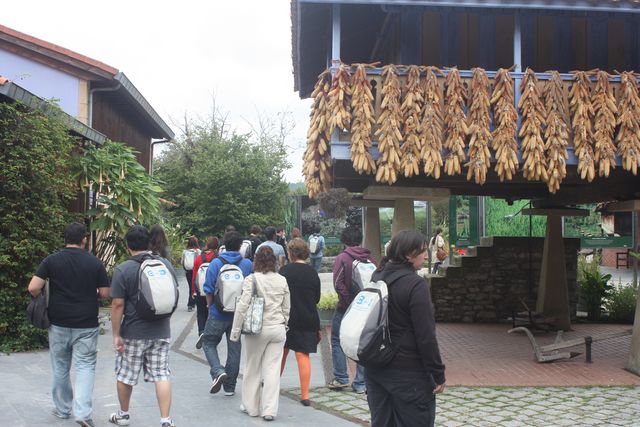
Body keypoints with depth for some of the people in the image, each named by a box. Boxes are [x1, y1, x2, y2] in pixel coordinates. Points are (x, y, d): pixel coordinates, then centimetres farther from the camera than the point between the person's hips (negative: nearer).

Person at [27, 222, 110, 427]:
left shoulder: (51, 260, -4)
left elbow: (33, 288, -11)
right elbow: (104, 294, -3)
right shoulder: (95, 263, -5)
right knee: (85, 366, 3)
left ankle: (62, 408, 28)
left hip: (58, 324, 2)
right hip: (86, 325, -1)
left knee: (60, 367, 16)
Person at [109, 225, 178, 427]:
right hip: (161, 332, 3)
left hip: (133, 334, -3)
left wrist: (116, 334, -7)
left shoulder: (122, 270, -12)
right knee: (162, 375, 5)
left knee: (125, 375, 15)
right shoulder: (166, 264, 2)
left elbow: (117, 304, -14)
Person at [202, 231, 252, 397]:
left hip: (218, 314, -2)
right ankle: (230, 386, 17)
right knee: (234, 348, 11)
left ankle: (218, 371, -11)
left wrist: (210, 305, 10)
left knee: (208, 343, 13)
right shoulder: (247, 264, -3)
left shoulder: (216, 263, -9)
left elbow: (209, 289, -7)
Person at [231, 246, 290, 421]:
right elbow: (286, 308, 10)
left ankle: (251, 407, 23)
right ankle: (270, 410, 5)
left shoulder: (251, 279, -9)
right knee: (272, 369, 5)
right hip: (278, 328, 3)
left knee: (253, 368, 12)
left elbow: (242, 307, -11)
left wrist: (235, 331, -4)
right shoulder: (282, 280, 4)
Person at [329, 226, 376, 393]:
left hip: (346, 306, -4)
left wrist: (347, 299, -9)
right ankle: (361, 383, 14)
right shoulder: (370, 258, 1)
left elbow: (338, 283, -17)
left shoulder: (342, 257, -10)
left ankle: (341, 378, 12)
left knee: (337, 341, 13)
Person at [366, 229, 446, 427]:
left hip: (376, 367, 8)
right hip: (408, 373, -8)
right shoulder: (415, 284, -18)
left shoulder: (376, 278, 6)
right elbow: (426, 336, -19)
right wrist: (438, 374, -11)